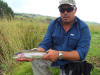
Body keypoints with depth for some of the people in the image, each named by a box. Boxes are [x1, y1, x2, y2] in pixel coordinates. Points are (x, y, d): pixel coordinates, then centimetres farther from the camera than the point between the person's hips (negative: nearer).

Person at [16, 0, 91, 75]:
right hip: (53, 56, 3)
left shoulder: (83, 27, -16)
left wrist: (59, 54, -35)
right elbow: (45, 45, -8)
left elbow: (81, 53, -23)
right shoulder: (53, 24, -5)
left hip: (71, 61, -2)